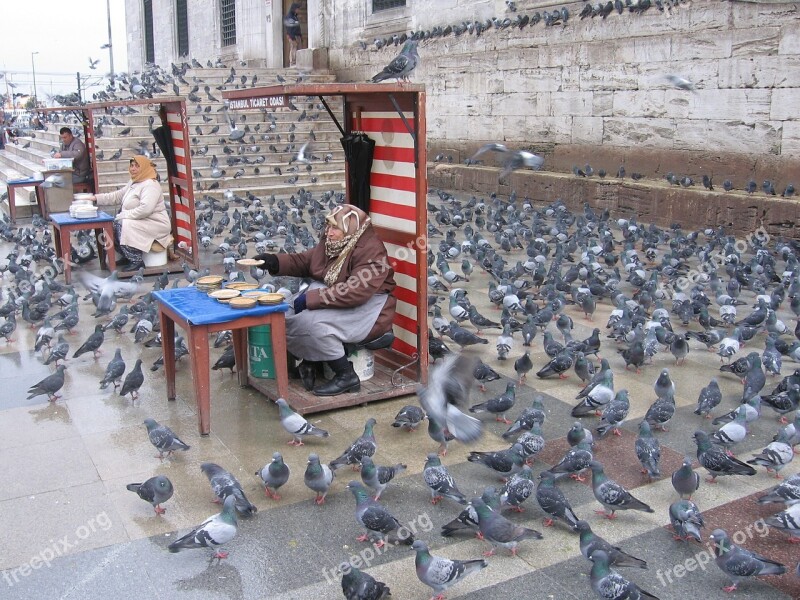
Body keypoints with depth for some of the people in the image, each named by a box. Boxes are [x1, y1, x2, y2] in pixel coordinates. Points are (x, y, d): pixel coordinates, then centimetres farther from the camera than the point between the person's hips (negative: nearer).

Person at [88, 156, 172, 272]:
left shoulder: (150, 185, -16)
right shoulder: (133, 183, 15)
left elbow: (145, 209, -29)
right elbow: (117, 195, 18)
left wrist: (124, 215, -22)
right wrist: (96, 198, 7)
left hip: (156, 224, -10)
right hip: (141, 222, 10)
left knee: (122, 226, -26)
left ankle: (137, 261, -18)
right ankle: (127, 256, 11)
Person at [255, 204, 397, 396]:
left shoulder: (371, 251, -21)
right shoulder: (332, 244, 5)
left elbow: (356, 292, -31)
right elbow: (303, 261, 16)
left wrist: (310, 298, -30)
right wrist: (274, 261, -3)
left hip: (367, 309, -9)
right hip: (333, 297, 9)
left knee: (311, 321, -30)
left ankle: (346, 376, -14)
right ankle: (310, 360, 9)